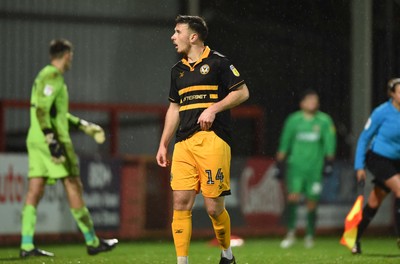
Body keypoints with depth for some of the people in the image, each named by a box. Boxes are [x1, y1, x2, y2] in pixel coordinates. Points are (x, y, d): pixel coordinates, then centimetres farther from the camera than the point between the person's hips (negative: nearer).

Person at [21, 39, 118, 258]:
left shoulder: (44, 75, 20)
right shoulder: (53, 76, -11)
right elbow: (42, 110, -21)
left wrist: (84, 126, 33)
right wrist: (52, 141, -26)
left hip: (36, 141, 9)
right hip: (52, 139, -9)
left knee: (35, 190, 3)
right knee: (73, 187, -2)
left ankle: (26, 246, -4)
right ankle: (92, 242, 3)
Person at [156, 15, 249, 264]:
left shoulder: (218, 62, 0)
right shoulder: (178, 70, 19)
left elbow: (242, 92, 0)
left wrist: (214, 108, -12)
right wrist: (164, 144, 21)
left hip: (213, 139, -6)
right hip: (184, 143, 6)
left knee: (214, 206, -5)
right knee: (181, 202, -5)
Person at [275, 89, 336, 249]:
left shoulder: (324, 120, 3)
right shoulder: (293, 120, 5)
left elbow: (329, 142, 5)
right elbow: (284, 142, 11)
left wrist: (328, 162, -4)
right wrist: (280, 163, 10)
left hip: (315, 167, 0)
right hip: (296, 165, 0)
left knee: (312, 202, 2)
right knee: (293, 196, -16)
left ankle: (310, 236, 17)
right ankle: (291, 233, -7)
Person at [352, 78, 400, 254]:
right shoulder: (382, 112, -14)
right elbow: (364, 138, -7)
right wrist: (359, 166, -9)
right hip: (378, 158, -6)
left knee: (374, 204, 10)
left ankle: (355, 239, 24)